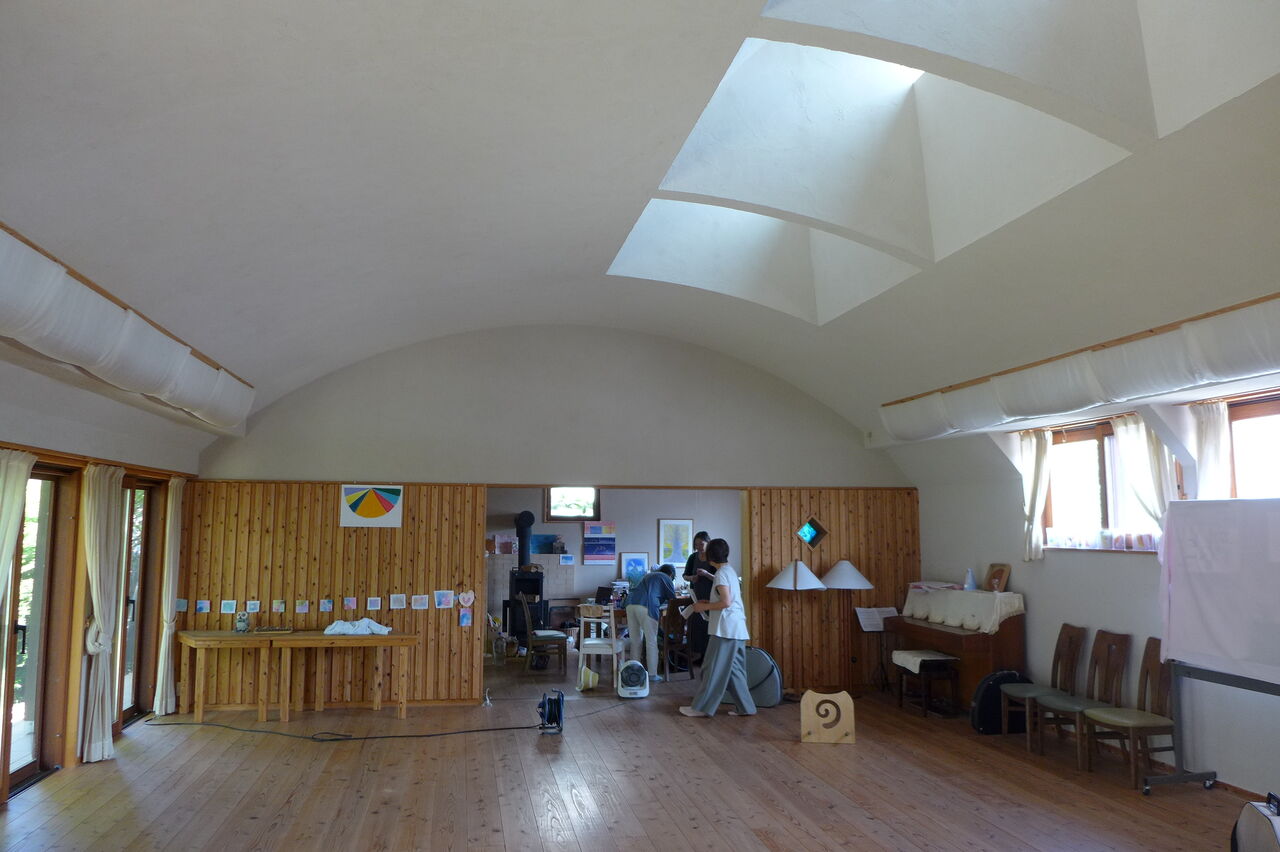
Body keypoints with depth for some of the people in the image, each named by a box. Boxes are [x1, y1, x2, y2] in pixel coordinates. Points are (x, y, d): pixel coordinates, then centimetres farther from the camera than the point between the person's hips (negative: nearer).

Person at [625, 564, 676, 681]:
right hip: (646, 607, -6)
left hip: (631, 603, 6)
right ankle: (652, 675, 3)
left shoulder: (648, 575, 34)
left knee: (635, 641, 14)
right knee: (651, 642, 2)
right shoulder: (667, 579, 16)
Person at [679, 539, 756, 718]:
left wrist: (705, 607, -8)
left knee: (714, 669, -2)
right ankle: (744, 707, 13)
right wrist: (708, 603, 18)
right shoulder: (731, 570, 15)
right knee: (735, 670, 12)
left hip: (726, 629, -9)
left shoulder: (721, 573, -13)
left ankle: (701, 707, 4)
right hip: (737, 628, 9)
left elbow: (726, 602, -19)